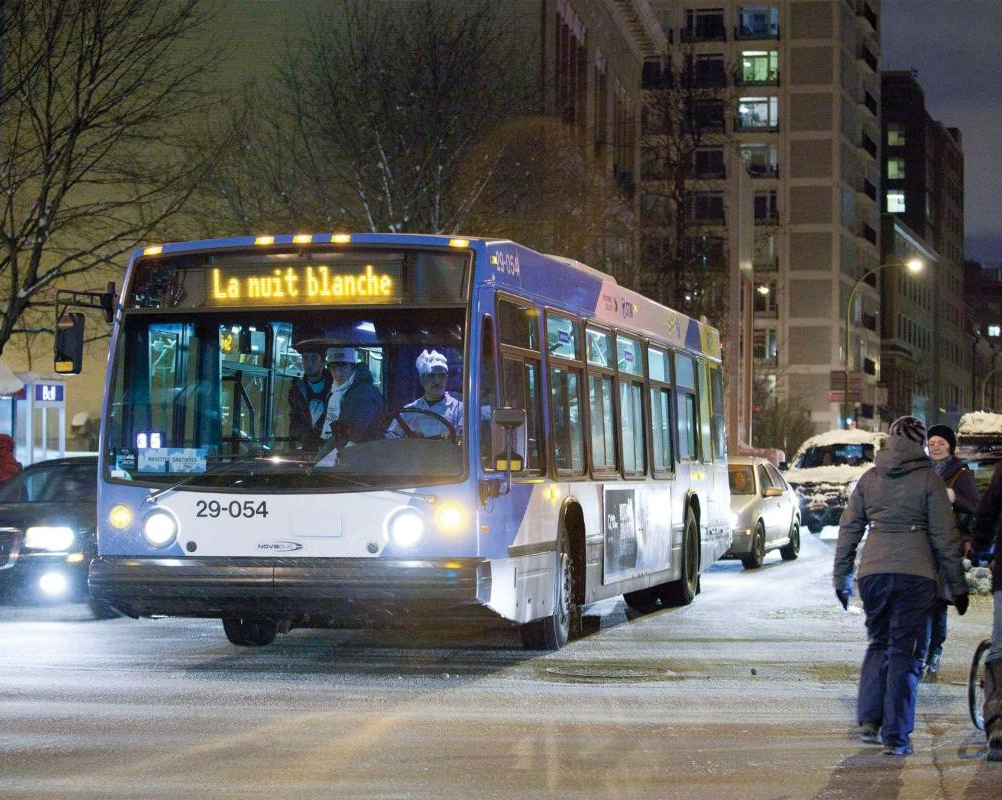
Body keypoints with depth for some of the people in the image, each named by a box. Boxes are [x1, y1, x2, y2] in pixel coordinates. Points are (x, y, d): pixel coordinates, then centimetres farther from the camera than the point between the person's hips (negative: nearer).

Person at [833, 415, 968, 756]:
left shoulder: (869, 478, 9)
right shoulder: (928, 479, -1)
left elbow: (849, 529, 11)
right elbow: (945, 536, -2)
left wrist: (841, 576, 20)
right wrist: (957, 584, 4)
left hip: (873, 571, 3)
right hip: (915, 573, -3)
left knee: (878, 643, 20)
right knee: (905, 651, 2)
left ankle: (869, 719, 9)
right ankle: (895, 736, -1)